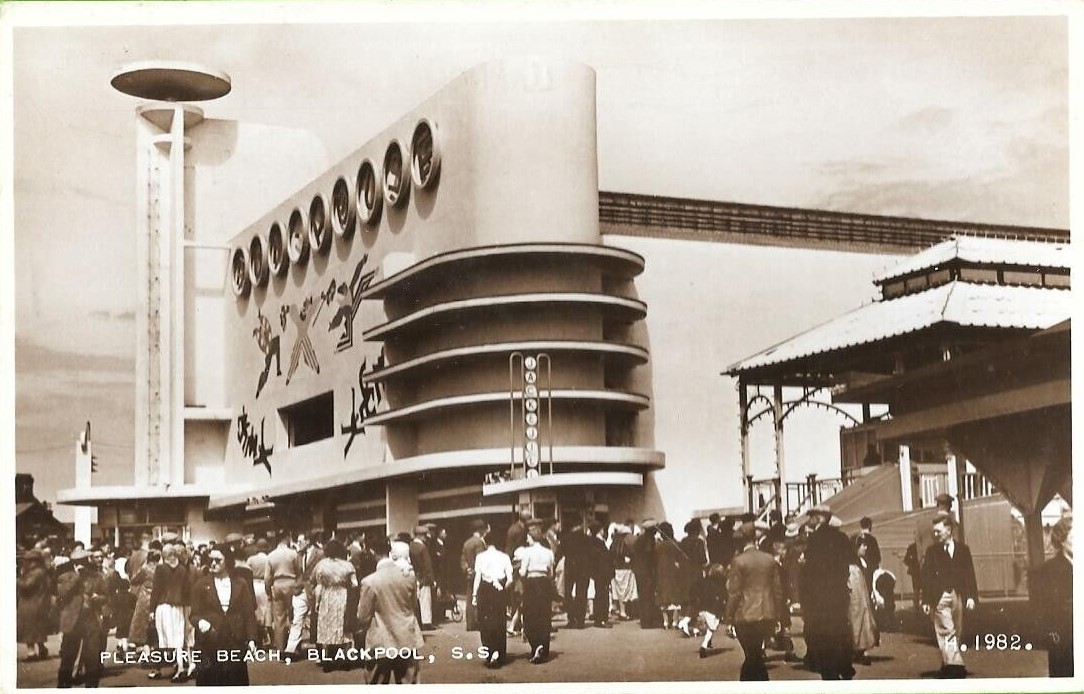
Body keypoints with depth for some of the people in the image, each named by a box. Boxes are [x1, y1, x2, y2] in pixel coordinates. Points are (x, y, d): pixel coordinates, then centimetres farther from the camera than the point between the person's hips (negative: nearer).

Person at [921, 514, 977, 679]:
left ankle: (947, 665, 12)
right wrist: (926, 600, -3)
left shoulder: (962, 549, 10)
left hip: (958, 597, 2)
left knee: (956, 633, 4)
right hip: (940, 597, -2)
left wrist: (971, 596, -3)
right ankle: (955, 665, -17)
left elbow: (969, 574, 7)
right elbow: (926, 577, 3)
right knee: (946, 632, -11)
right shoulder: (932, 551, 6)